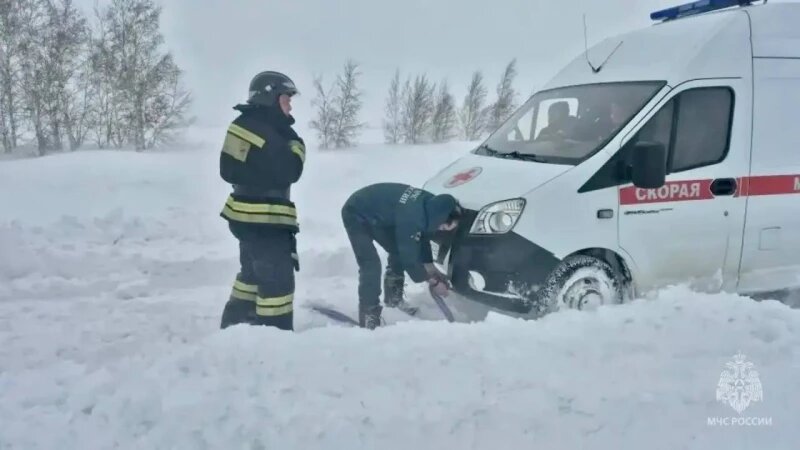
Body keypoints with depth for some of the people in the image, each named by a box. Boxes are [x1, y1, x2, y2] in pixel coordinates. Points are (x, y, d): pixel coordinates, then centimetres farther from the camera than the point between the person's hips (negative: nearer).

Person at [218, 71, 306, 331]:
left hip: (246, 214, 10)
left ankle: (233, 328, 35)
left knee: (253, 272, 24)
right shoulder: (266, 132, -20)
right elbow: (289, 172, -16)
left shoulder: (245, 124, 10)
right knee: (278, 280, -3)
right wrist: (296, 144, -4)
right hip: (264, 218, -10)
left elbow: (230, 170, 16)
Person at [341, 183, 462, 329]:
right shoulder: (410, 218, -38)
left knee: (399, 251, 9)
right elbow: (408, 258, -26)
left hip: (377, 213, 9)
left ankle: (394, 299, 24)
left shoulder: (430, 204, -14)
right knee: (371, 265, -20)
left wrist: (432, 270, 2)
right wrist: (434, 282, -14)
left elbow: (422, 237, 4)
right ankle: (369, 317, -11)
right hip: (356, 215, -9)